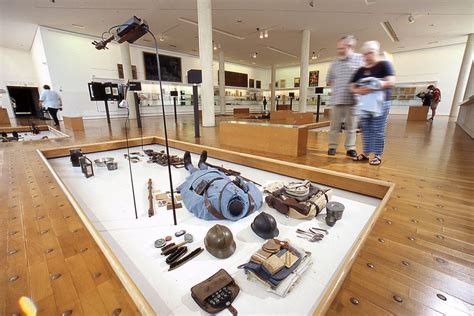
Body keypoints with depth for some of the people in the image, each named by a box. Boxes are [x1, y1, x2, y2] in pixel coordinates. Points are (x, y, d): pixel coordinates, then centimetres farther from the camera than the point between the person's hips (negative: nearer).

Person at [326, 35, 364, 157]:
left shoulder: (359, 59, 3)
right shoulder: (335, 63, 12)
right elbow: (329, 80, 21)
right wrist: (337, 87, 8)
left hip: (352, 100, -2)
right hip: (336, 99, 2)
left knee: (351, 126, 5)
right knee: (335, 125, 5)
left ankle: (350, 148, 14)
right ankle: (332, 146, 15)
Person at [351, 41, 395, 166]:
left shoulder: (384, 64, -1)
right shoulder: (361, 70, 13)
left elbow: (391, 82, -13)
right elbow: (352, 87, 7)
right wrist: (359, 90, -16)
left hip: (380, 101, -5)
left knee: (378, 130, -4)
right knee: (366, 129, 7)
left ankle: (378, 155, 4)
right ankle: (366, 153, 16)